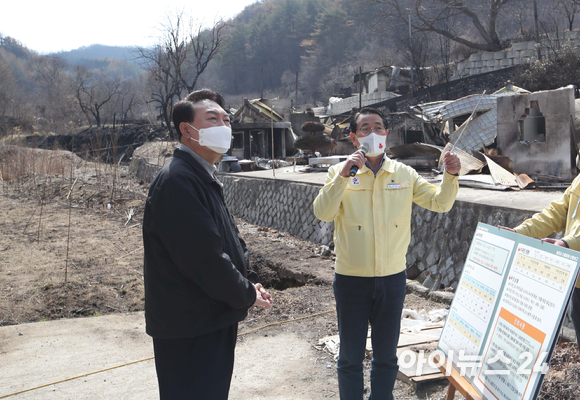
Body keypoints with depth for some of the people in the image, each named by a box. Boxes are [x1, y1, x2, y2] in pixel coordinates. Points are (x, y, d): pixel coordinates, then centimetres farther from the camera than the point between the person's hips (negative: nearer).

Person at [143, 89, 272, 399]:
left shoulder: (205, 178, 13)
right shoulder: (177, 180, -21)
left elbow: (230, 241, 19)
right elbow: (205, 257, -25)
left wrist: (249, 282, 4)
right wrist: (247, 295, -11)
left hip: (214, 321, 10)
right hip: (188, 330, -10)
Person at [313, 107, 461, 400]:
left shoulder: (404, 174, 3)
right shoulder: (341, 172, -3)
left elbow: (439, 203, 2)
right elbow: (322, 213, -14)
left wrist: (450, 176, -15)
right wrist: (342, 177, -24)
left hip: (392, 277, 2)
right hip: (351, 278, -2)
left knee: (386, 354, 16)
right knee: (350, 355, 11)